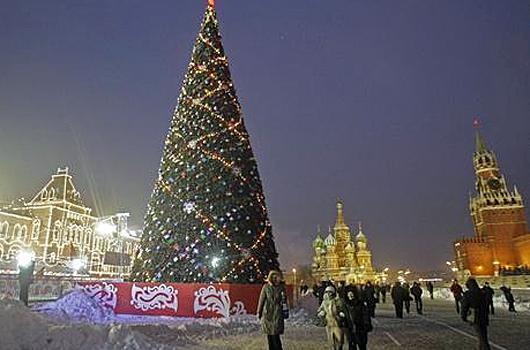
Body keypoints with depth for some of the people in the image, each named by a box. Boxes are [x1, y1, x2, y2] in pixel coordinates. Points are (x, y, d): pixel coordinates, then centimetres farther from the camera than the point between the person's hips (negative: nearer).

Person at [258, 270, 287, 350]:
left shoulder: (281, 288, -1)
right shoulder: (266, 287, -4)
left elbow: (284, 301, 10)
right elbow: (261, 300, 3)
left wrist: (283, 299, -12)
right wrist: (259, 312, 7)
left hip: (277, 314, -1)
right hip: (267, 313, 1)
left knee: (275, 335, -7)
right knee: (269, 335, 10)